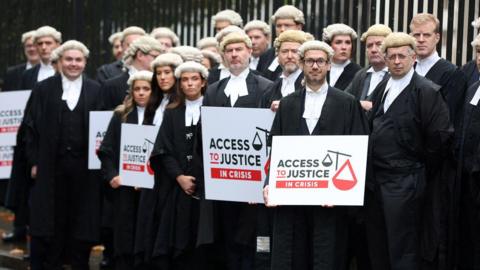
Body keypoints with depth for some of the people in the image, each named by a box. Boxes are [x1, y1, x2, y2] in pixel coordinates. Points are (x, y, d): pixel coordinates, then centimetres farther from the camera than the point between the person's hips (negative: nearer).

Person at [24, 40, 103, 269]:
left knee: (82, 220, 6)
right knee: (51, 220, 6)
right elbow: (32, 127, 3)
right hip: (51, 164, 0)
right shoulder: (43, 88, 4)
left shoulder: (95, 90, 5)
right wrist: (34, 162, -3)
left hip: (84, 164, 0)